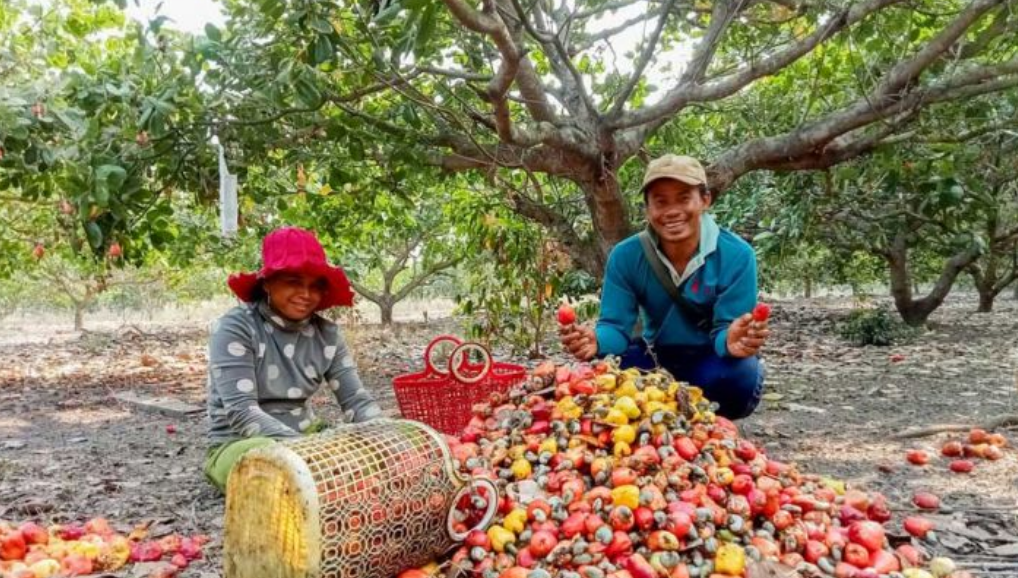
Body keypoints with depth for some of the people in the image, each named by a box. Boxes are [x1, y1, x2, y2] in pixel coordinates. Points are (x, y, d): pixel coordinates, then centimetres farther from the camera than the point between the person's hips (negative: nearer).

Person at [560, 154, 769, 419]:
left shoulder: (736, 255, -20)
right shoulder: (625, 256, -13)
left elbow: (726, 329, -22)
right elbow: (616, 325, -15)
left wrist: (732, 341, -49)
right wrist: (596, 341, -41)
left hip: (712, 362, -1)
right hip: (657, 359, 2)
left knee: (741, 376, -35)